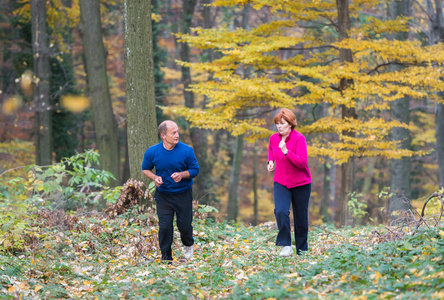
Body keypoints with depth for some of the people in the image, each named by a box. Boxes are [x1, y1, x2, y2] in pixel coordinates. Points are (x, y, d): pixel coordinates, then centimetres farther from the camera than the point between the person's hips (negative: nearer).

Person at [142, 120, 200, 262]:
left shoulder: (187, 150, -14)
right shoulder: (152, 152, -11)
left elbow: (195, 169, -4)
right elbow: (145, 169, 5)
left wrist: (182, 174, -23)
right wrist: (155, 178, -15)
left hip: (183, 194, 0)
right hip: (163, 195, 0)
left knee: (184, 225, 6)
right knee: (164, 226, -2)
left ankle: (188, 245, 41)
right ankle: (166, 256, 16)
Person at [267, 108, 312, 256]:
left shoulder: (299, 138, -17)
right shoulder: (273, 138, -1)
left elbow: (302, 163, -25)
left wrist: (286, 151, -34)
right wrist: (271, 161, 8)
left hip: (300, 184, -3)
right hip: (281, 183, 3)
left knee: (301, 218, 6)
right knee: (280, 211, -22)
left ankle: (302, 251, 22)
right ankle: (286, 246, -15)